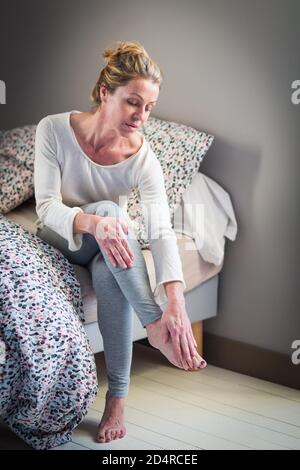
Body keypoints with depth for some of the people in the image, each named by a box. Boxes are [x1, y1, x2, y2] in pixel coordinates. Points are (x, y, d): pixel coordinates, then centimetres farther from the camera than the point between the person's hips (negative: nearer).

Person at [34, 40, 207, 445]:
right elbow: (46, 207, -25)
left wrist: (176, 302, -44)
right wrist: (93, 222, -48)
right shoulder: (54, 130, -20)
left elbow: (162, 231, -29)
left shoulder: (143, 157, -19)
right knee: (108, 208, -34)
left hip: (107, 247, 1)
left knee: (109, 272, -37)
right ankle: (154, 326, -34)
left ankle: (118, 397, -27)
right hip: (60, 240, -1)